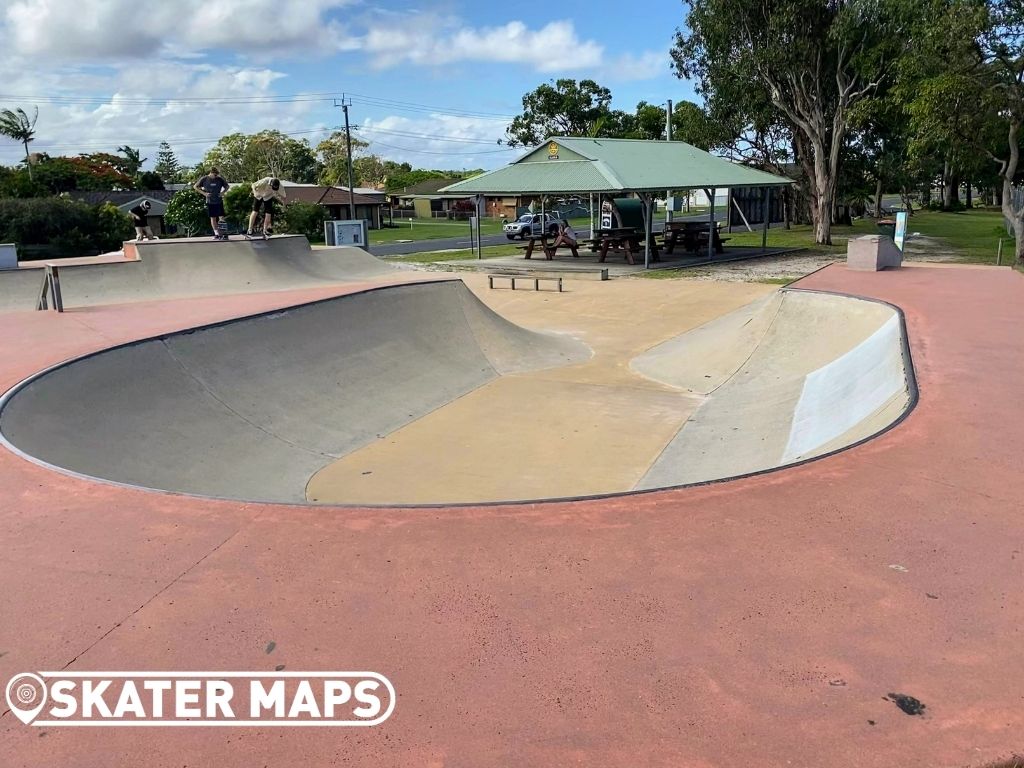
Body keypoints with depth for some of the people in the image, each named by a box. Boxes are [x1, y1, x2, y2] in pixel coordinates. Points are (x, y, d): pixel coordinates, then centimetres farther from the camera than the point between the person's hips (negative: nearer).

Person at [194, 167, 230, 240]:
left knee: (221, 217, -4)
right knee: (213, 218, 3)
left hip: (219, 201, 1)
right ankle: (216, 234, 8)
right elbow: (195, 187, 4)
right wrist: (204, 193, -8)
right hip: (210, 202, 0)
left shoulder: (219, 179, 0)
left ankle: (223, 233, 0)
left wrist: (223, 192, -3)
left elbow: (227, 186, 14)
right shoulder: (204, 179, -3)